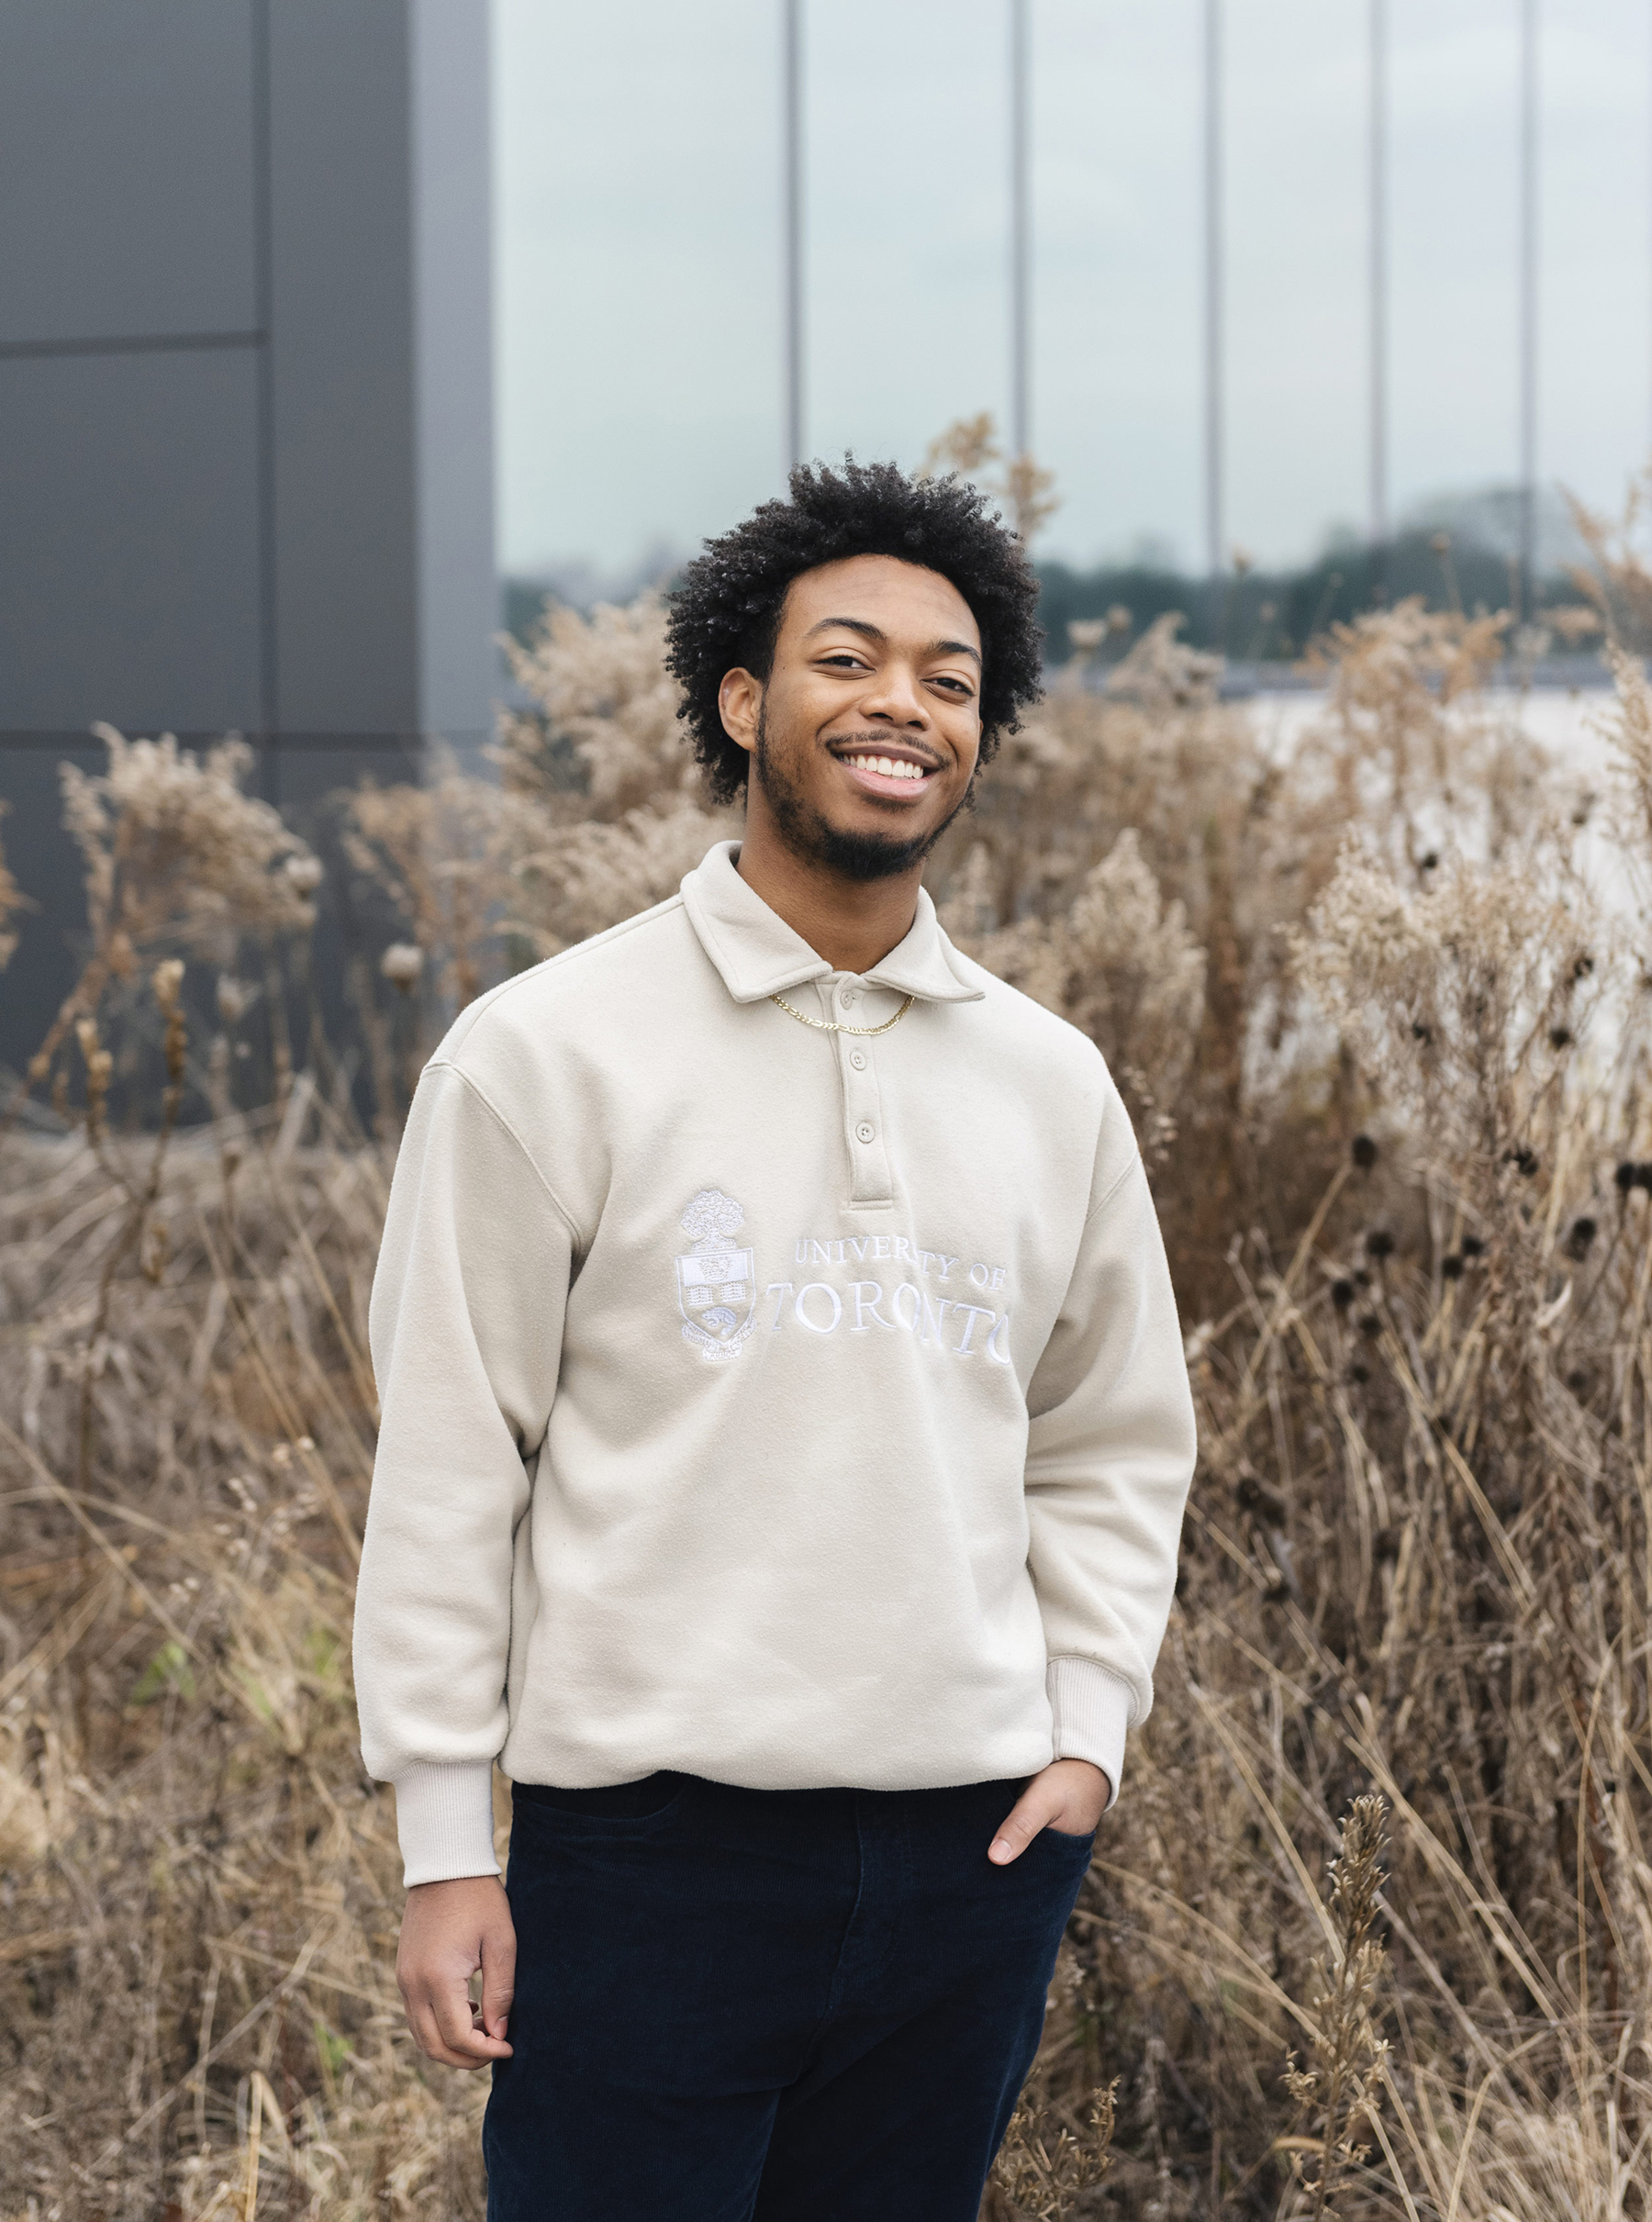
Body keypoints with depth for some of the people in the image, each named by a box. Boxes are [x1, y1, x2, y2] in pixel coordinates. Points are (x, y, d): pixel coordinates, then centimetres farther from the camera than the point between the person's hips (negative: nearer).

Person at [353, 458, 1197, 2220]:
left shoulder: (1051, 1085, 10)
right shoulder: (547, 1054, -3)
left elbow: (1116, 1446, 18)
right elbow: (444, 1465, -3)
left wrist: (1086, 1734, 5)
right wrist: (442, 1843, -6)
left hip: (974, 1849, 4)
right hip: (648, 1843, -4)